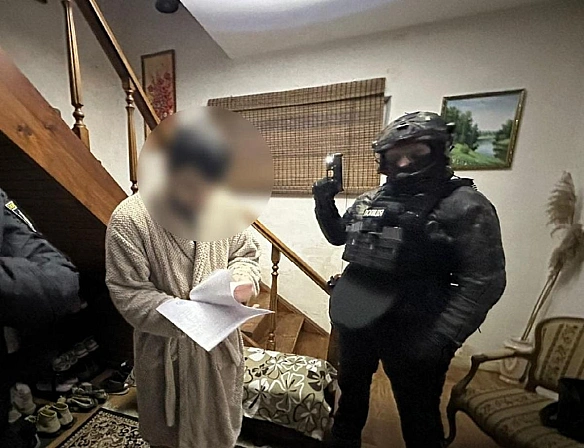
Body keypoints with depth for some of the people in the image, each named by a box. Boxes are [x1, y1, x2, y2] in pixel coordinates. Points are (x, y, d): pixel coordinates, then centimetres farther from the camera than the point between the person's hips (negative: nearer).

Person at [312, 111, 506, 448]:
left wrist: (443, 338, -21)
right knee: (351, 387, 27)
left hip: (411, 332, -5)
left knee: (418, 412, 16)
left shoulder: (465, 206, -11)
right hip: (352, 319, 6)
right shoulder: (371, 200, 5)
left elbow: (484, 282, -14)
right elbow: (338, 236, 16)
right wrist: (324, 205, 0)